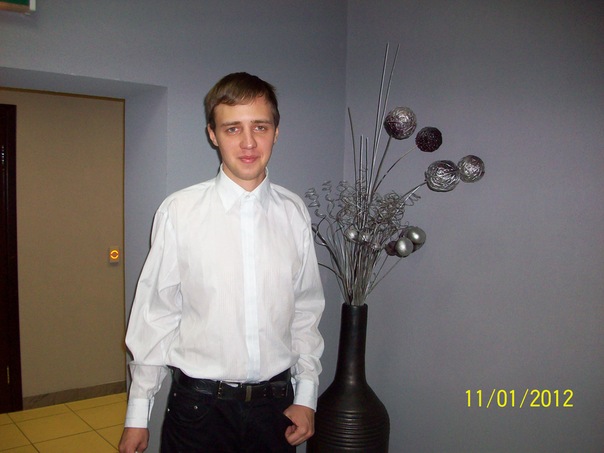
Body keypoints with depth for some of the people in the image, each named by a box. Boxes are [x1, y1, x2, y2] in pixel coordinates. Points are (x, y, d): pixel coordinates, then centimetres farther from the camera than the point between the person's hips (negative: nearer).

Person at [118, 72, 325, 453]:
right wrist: (138, 415, -1)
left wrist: (306, 396, 4)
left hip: (276, 404, 3)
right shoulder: (178, 211, -10)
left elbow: (306, 311, 5)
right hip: (198, 405, -2)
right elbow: (155, 316, -5)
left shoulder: (295, 213, -2)